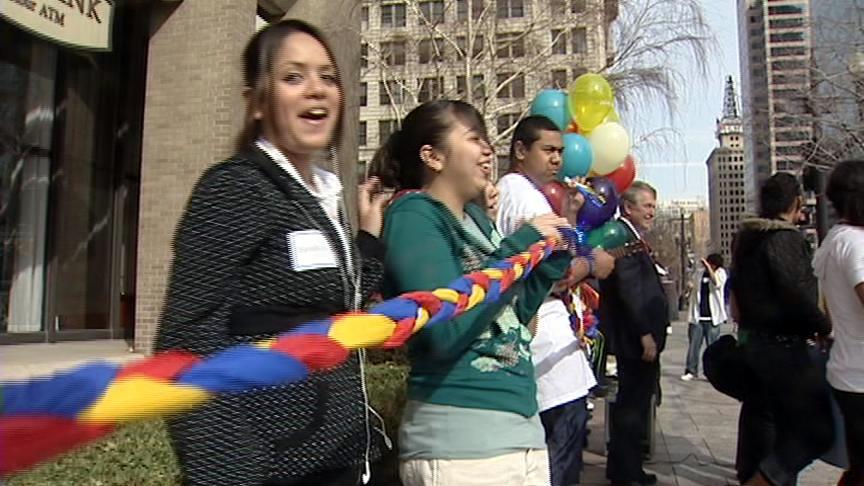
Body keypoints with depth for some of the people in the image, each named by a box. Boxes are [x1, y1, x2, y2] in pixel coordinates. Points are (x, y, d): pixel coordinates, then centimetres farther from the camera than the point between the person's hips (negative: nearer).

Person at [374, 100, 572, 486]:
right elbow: (446, 330, -25)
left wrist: (555, 252, 6)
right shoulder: (413, 216, -13)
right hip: (458, 436, -8)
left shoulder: (476, 216, 11)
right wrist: (521, 247, -18)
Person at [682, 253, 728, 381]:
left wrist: (709, 268, -22)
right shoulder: (698, 274, 9)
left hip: (712, 318, -2)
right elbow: (692, 292, 19)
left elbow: (717, 283, -22)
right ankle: (691, 371, 7)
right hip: (697, 317, 2)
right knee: (694, 344, 1)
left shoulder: (720, 273, 1)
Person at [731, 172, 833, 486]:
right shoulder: (786, 238, -17)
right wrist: (824, 327, -10)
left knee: (760, 411, 21)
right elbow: (797, 295, -23)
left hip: (752, 339, 10)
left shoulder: (747, 237, 11)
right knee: (817, 424, -4)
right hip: (782, 345, -10)